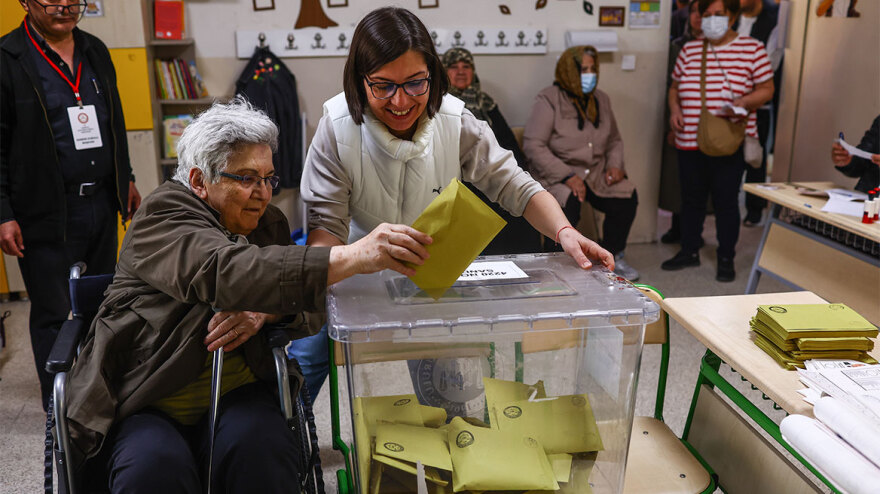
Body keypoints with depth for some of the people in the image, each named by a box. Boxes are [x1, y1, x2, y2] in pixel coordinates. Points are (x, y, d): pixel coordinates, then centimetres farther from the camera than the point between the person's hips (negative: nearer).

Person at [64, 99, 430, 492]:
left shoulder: (267, 224, 12)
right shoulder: (163, 215, -9)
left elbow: (313, 306, 4)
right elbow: (225, 273, -31)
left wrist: (266, 312, -21)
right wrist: (353, 257, -41)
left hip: (235, 395, 4)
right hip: (144, 405, -3)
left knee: (262, 446, -27)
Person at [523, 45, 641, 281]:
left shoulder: (600, 99, 13)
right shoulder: (549, 100, -8)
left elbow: (614, 140, 23)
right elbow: (533, 145, -16)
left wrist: (614, 164, 0)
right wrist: (567, 176, -23)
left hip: (596, 172, 6)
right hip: (556, 174, -6)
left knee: (627, 198, -16)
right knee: (567, 206, -34)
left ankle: (613, 257, 5)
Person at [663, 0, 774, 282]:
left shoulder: (752, 49, -1)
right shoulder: (689, 50, 10)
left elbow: (766, 89, 0)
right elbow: (675, 87, 18)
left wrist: (743, 102, -19)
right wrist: (674, 109, -1)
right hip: (689, 142, 4)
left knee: (725, 202, 3)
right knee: (691, 199, 14)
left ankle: (726, 259, 18)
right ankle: (689, 251, 29)